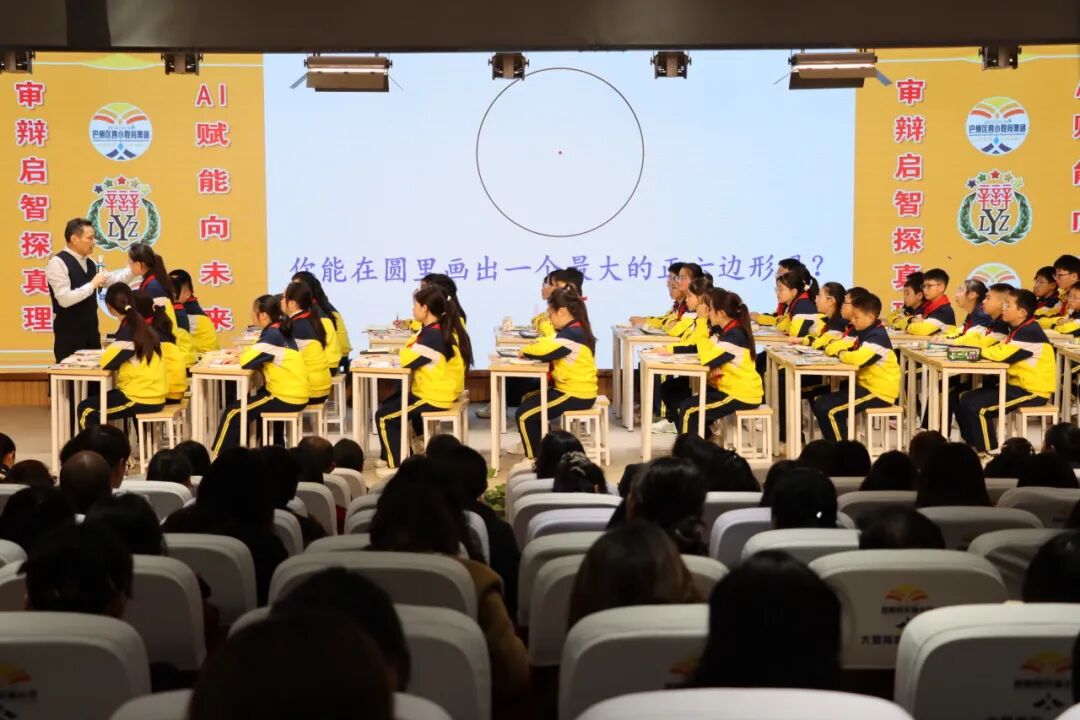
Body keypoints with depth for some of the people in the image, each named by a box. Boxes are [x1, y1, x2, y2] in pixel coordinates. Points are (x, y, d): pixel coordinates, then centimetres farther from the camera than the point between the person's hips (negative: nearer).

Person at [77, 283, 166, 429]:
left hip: (140, 399, -8)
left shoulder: (128, 330, -16)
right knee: (96, 401, 27)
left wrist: (108, 351, 3)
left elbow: (107, 362, -15)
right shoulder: (142, 326, 8)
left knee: (85, 410, 3)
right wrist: (112, 349, 12)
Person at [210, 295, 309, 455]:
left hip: (287, 397, -10)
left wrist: (238, 358, 0)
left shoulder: (273, 334, -18)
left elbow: (248, 361, -22)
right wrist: (240, 356, -2)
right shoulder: (280, 330, 10)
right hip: (295, 393, 10)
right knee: (253, 399, 34)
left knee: (233, 413, -6)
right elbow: (257, 353, 15)